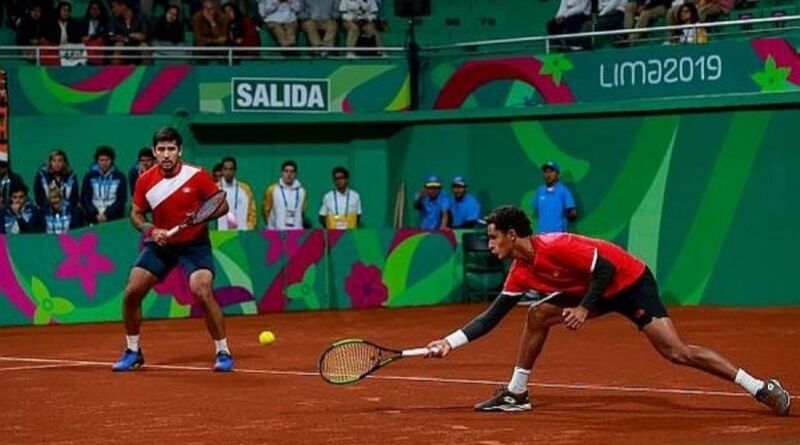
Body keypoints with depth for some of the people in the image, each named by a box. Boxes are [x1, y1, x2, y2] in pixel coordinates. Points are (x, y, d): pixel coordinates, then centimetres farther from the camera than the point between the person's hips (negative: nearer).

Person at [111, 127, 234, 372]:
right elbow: (136, 214, 6)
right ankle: (133, 352, 16)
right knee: (132, 292, -4)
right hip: (160, 244, 4)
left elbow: (222, 205, -8)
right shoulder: (145, 181, -7)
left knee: (203, 292, -24)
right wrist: (149, 229, -14)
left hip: (194, 243, -3)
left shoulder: (197, 176, -15)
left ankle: (223, 352, -9)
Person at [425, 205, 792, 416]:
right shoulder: (521, 271, -1)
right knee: (537, 316, 1)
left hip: (631, 282, -9)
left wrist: (585, 308, -29)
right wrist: (450, 342, -1)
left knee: (675, 351, -18)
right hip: (600, 290, 9)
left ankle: (763, 389, -16)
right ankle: (516, 394, 10)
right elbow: (492, 316, 3)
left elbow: (606, 267, -26)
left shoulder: (554, 246, -27)